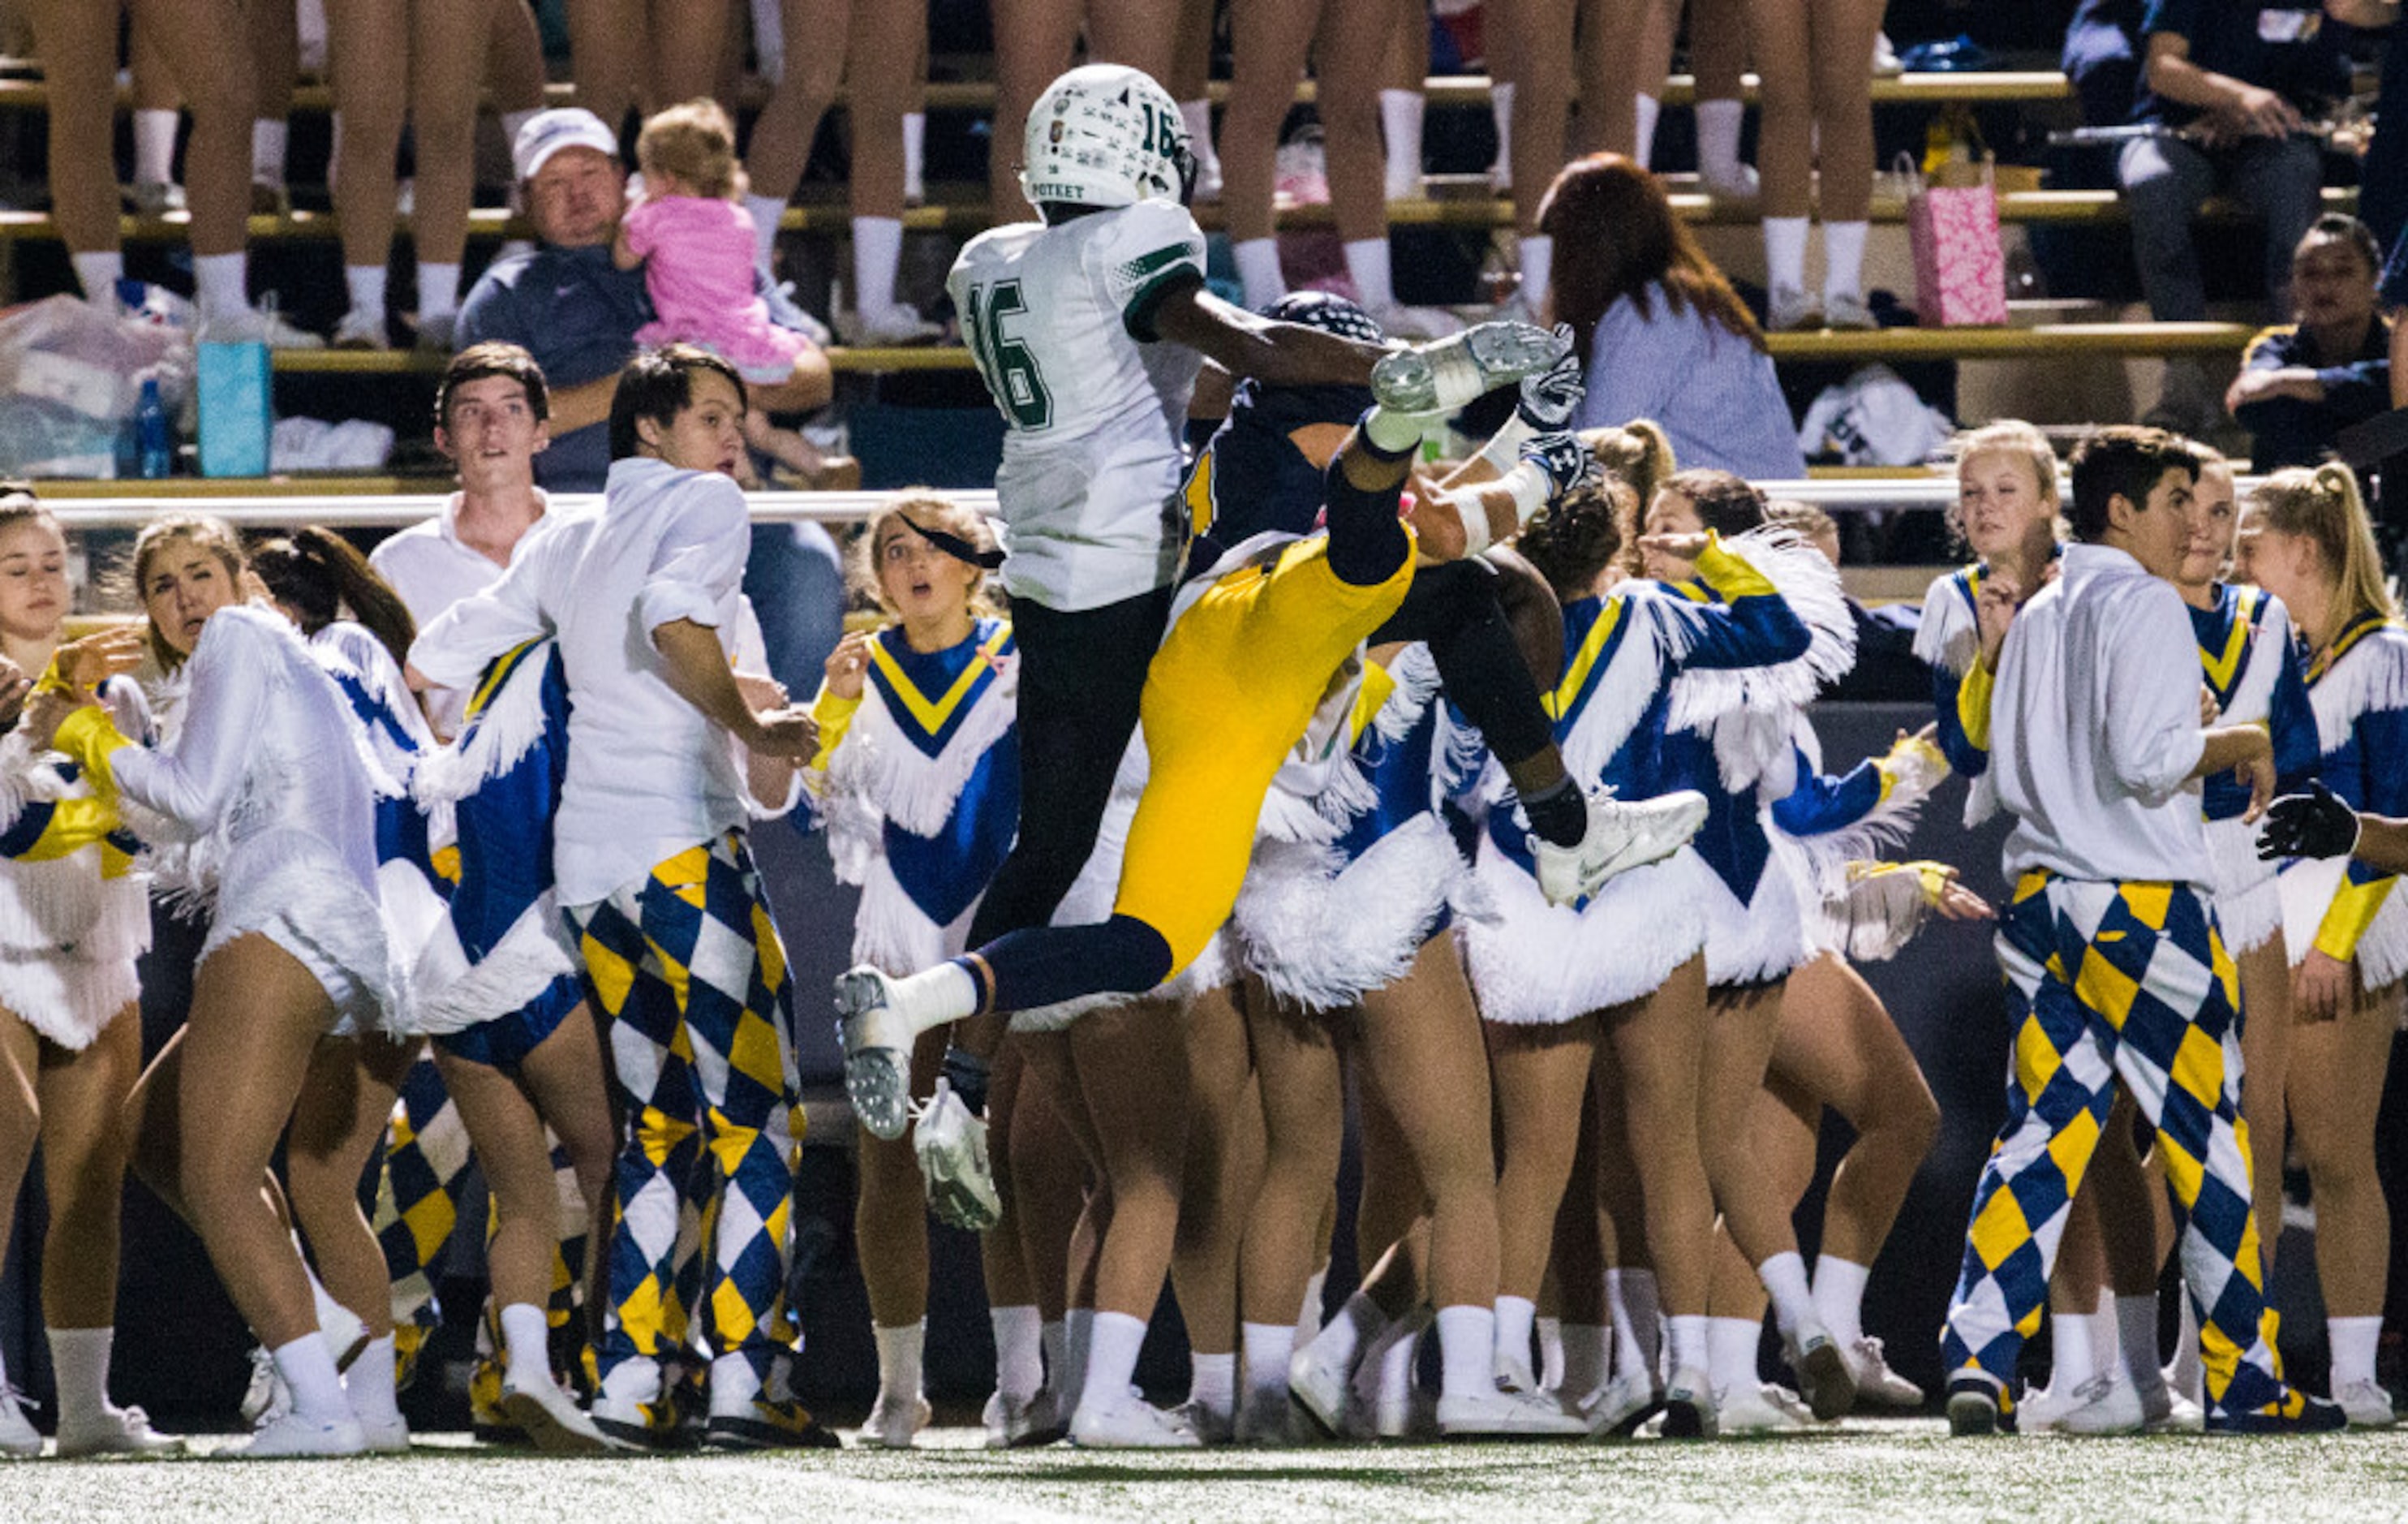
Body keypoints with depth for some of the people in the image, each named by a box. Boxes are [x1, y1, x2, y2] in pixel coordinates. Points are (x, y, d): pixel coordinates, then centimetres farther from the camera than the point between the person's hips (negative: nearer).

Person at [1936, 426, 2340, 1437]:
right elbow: (2147, 759, -20)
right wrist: (2239, 743, -5)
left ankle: (1978, 1360, -10)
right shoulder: (2145, 603, -11)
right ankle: (2245, 1382, 11)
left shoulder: (2036, 617, 13)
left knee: (2041, 1135, 4)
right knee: (2207, 1140, 5)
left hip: (2039, 898, 7)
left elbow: (2008, 775, 17)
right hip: (2143, 900, -7)